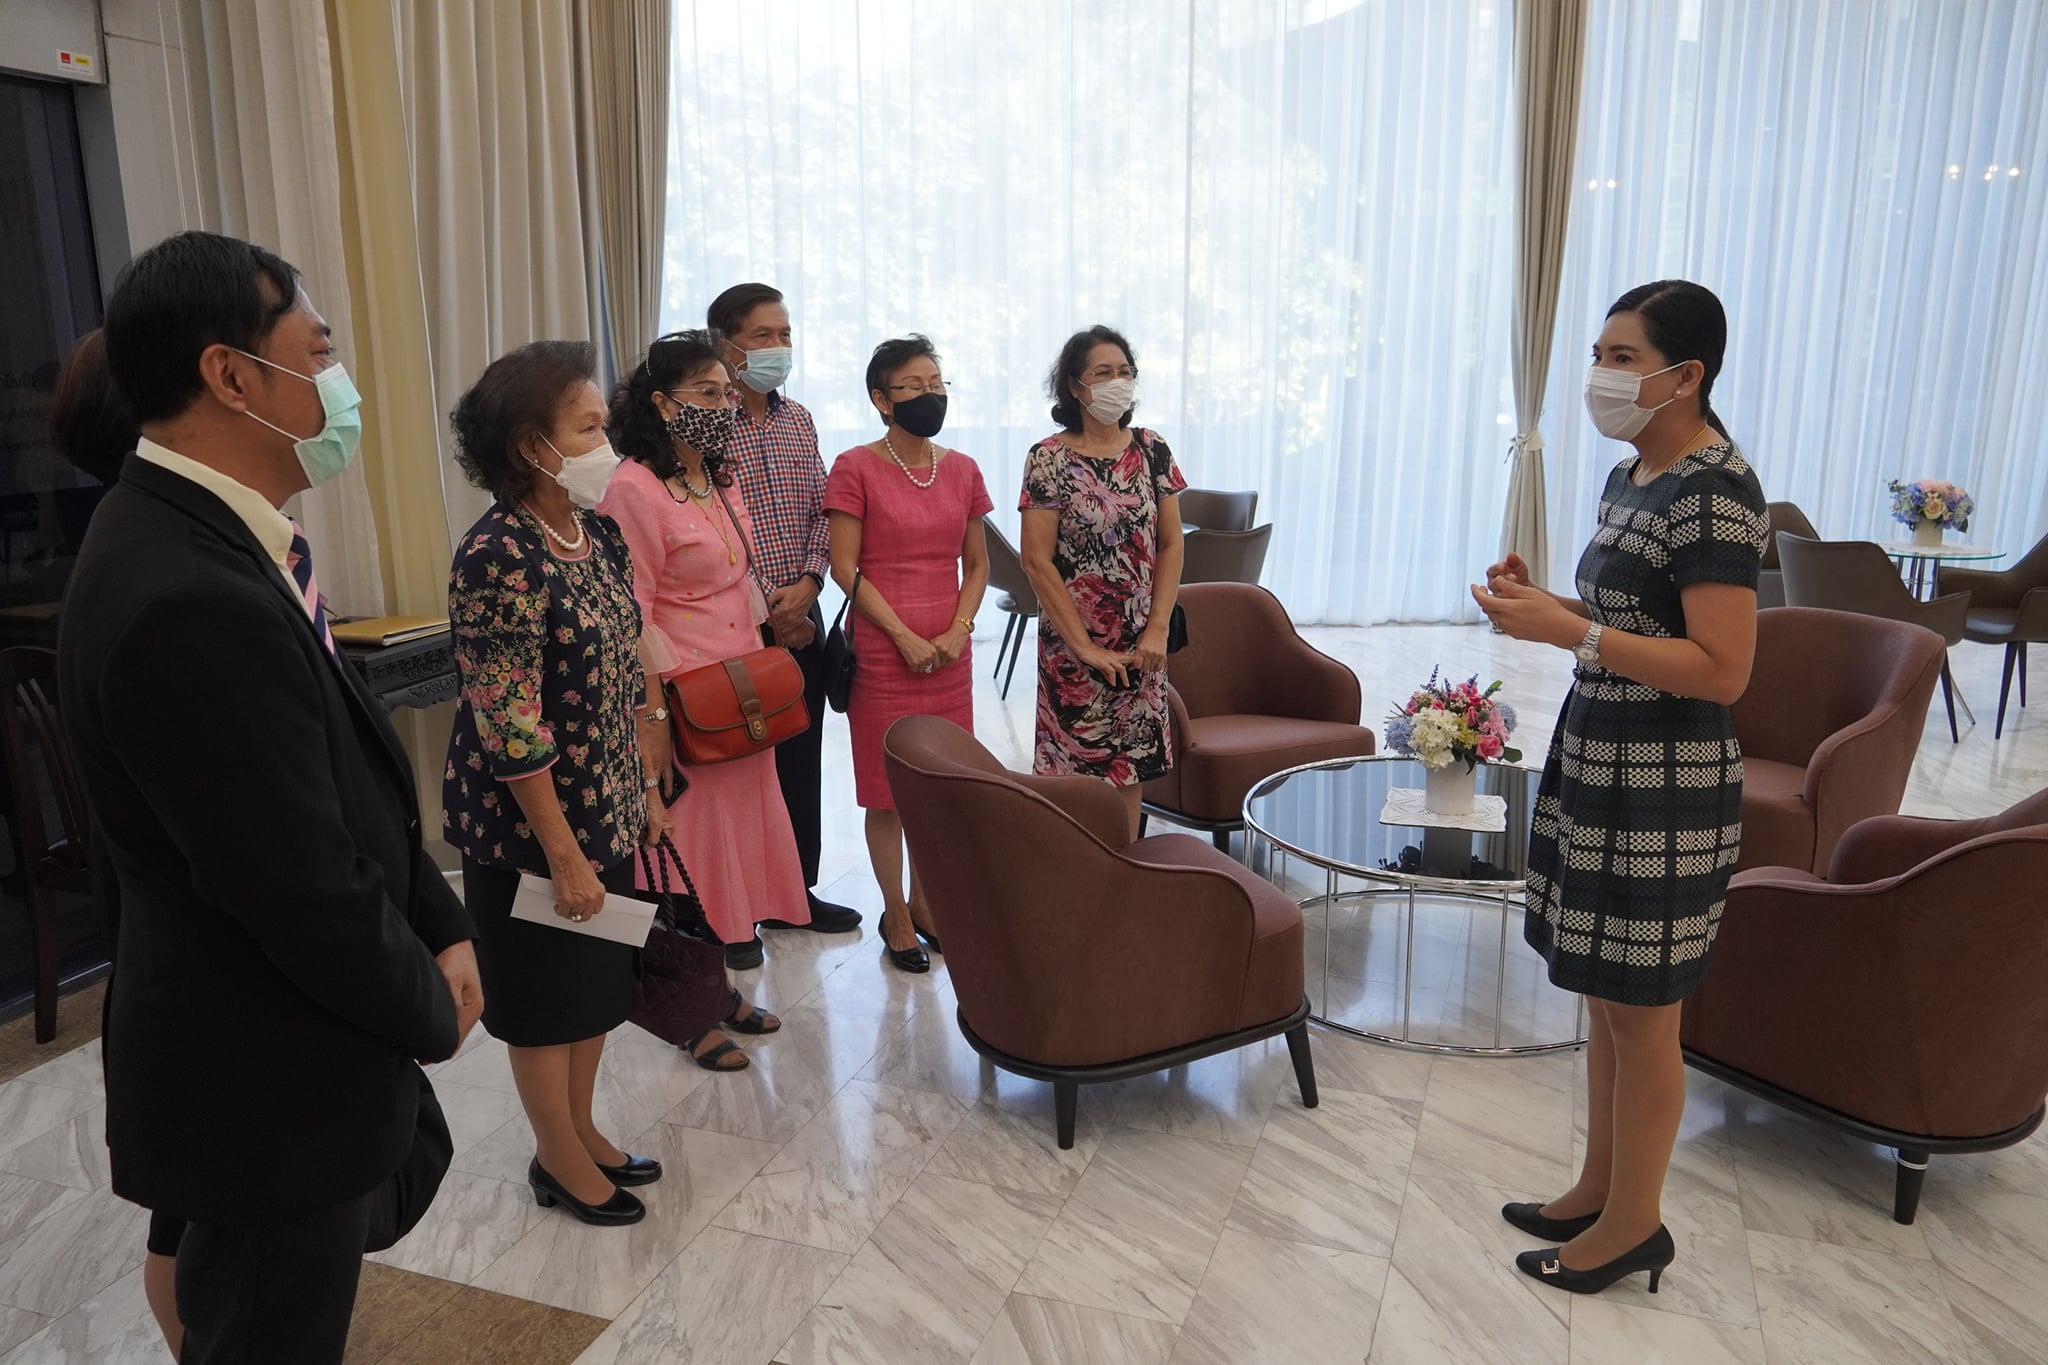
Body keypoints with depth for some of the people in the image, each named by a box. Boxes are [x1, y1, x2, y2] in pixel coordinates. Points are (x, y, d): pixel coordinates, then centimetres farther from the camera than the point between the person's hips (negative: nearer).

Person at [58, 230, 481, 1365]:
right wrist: (432, 1010, -11)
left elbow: (350, 778, 6)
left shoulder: (202, 537, 0)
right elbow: (303, 889, -28)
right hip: (265, 1093, -9)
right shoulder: (191, 602, -32)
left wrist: (440, 927, 1)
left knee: (404, 1172, 29)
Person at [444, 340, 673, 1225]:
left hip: (604, 811, 8)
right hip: (530, 825, -8)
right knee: (545, 998, 11)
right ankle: (560, 1164, 30)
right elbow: (510, 726, -23)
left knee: (597, 984, 20)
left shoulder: (597, 533, 2)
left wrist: (643, 790, 13)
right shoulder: (498, 557, -22)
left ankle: (581, 1133, 39)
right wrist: (563, 855, -19)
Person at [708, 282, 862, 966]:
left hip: (800, 614, 6)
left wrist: (807, 583, -7)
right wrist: (769, 604, -14)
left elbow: (820, 512, 10)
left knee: (801, 761, 14)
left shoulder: (798, 420, 10)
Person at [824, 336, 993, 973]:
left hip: (949, 653, 4)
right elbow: (845, 568, -9)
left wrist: (959, 628, -5)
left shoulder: (961, 470, 8)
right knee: (888, 789, 4)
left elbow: (977, 563, 11)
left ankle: (923, 899, 29)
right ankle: (895, 915, 20)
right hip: (884, 652, -4)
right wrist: (904, 635, -13)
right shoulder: (856, 469, -6)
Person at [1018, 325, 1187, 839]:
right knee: (1075, 774, 1)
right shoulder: (1049, 459, -8)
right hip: (1073, 647, -4)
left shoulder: (1151, 450, 4)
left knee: (1132, 768, 10)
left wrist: (1157, 631, -6)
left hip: (1141, 648, 4)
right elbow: (1037, 560, -11)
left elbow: (1170, 546, 4)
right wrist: (1086, 648, -13)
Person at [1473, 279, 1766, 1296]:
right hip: (1596, 761, 9)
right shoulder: (1632, 476, 11)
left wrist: (1570, 632, -25)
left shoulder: (1714, 490, -18)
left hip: (1664, 787, -9)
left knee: (1640, 1012, 5)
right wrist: (1540, 603, 4)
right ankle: (1599, 1189, 33)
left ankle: (1634, 1223, 23)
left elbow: (1722, 670, -23)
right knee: (1604, 993, 18)